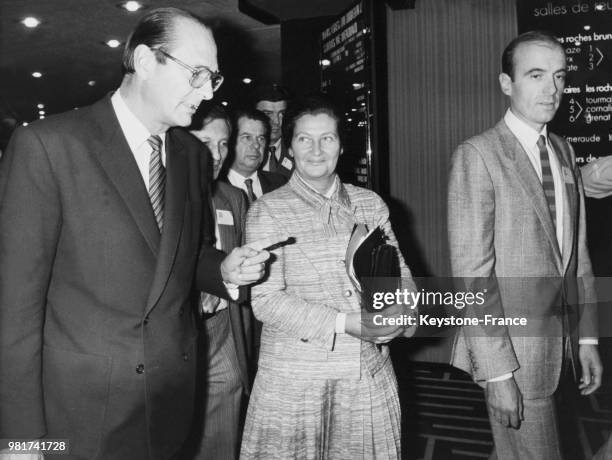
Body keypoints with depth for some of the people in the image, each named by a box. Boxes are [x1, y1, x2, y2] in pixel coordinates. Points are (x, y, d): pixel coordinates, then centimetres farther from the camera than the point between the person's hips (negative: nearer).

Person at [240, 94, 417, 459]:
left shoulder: (371, 204, 9)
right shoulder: (268, 211, -3)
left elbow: (398, 272, 11)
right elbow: (266, 301, -10)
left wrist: (401, 310, -12)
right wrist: (344, 324, -19)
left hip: (370, 376, 3)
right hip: (293, 380, -3)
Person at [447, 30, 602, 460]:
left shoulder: (563, 150, 9)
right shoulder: (478, 155, -14)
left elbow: (576, 252, 12)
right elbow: (471, 272, -17)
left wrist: (587, 336, 9)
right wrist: (496, 371, -18)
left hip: (559, 342, 6)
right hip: (512, 348, -6)